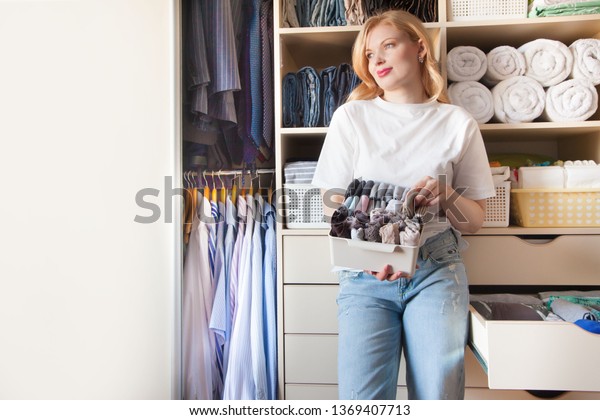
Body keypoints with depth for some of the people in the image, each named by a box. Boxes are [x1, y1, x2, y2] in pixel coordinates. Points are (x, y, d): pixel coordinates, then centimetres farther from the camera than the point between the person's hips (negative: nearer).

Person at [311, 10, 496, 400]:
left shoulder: (458, 123, 6)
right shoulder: (351, 116, 5)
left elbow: (475, 219, 9)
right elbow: (332, 202, 4)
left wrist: (445, 196, -14)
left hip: (437, 269, 1)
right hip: (365, 275, 0)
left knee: (437, 397, -4)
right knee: (362, 400, -8)